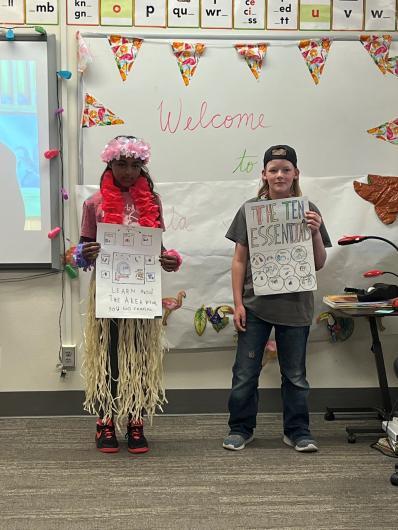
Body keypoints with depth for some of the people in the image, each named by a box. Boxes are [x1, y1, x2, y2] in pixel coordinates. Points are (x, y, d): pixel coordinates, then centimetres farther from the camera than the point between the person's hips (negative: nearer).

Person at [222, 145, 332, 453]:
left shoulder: (308, 211, 2)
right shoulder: (251, 209, 0)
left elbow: (319, 264, 3)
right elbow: (240, 260, 2)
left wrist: (316, 233, -13)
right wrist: (238, 304, -2)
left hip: (295, 306, 1)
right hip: (256, 304, 0)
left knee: (295, 374, 11)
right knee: (245, 373, 6)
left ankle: (297, 431, 26)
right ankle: (241, 429, 23)